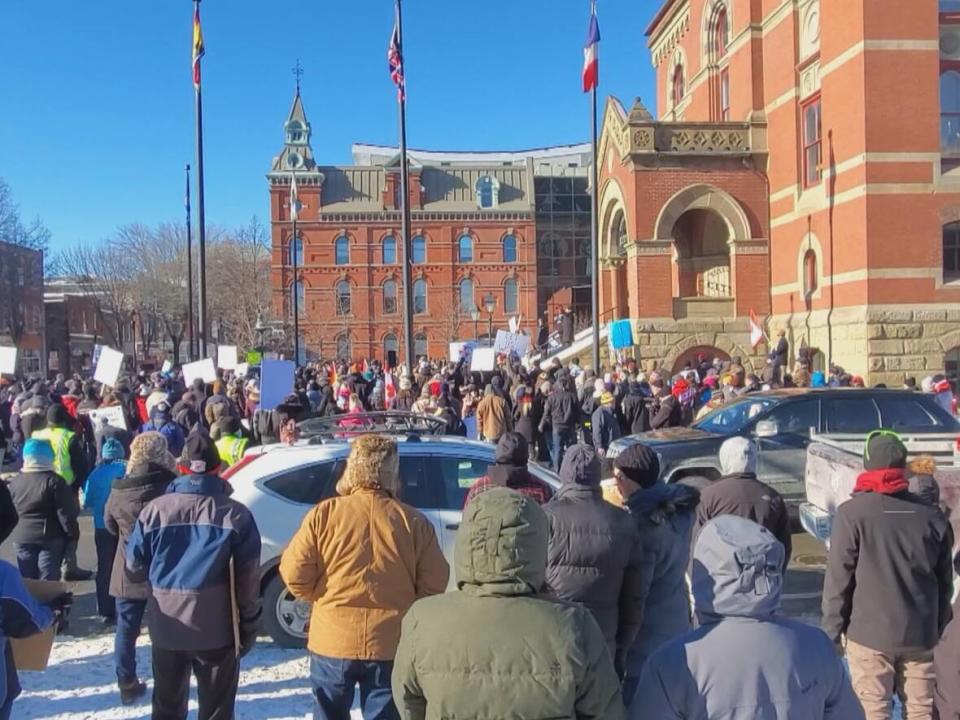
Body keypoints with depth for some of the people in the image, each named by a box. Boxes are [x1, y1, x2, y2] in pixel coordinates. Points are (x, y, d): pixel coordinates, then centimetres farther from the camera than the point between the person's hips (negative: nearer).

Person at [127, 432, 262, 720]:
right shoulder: (235, 514, -11)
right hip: (217, 628, -2)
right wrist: (248, 628, 2)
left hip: (166, 626, 2)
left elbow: (134, 564, 6)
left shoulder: (154, 510, -6)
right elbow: (249, 579, -9)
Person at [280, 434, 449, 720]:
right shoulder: (414, 521, -7)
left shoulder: (324, 514, -9)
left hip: (333, 641, 0)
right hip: (392, 644, 0)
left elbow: (294, 574, -7)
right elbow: (434, 584, -4)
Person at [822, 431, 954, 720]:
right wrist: (939, 630, 18)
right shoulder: (932, 516, 3)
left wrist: (832, 632, -1)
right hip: (920, 633, 4)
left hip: (869, 633, -4)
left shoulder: (852, 512, -9)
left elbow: (838, 580, -9)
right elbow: (945, 583, 8)